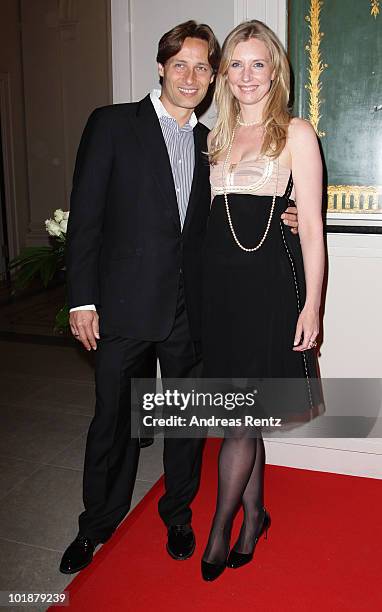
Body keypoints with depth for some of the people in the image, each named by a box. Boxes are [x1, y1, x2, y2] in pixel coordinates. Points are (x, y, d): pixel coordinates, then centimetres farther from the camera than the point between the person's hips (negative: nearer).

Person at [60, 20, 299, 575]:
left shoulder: (210, 144, 12)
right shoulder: (112, 124, -1)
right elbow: (85, 217, -5)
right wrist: (82, 300, -10)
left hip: (190, 310, 4)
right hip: (124, 306, -3)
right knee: (113, 420, 9)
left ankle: (178, 515, 37)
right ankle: (98, 524, 32)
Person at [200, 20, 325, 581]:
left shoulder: (295, 133, 0)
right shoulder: (217, 138, 16)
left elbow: (312, 228, -4)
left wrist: (312, 304, -10)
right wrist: (200, 284, 10)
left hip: (270, 281, -5)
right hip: (219, 281, 5)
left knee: (240, 418, -1)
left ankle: (219, 531, 18)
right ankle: (254, 515, 31)